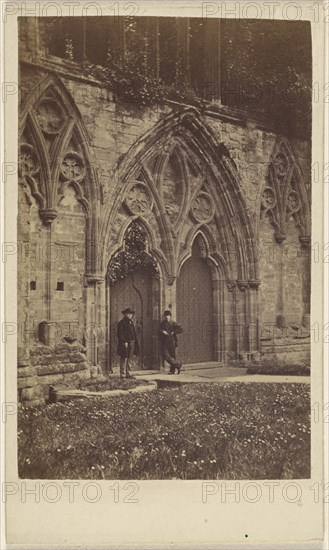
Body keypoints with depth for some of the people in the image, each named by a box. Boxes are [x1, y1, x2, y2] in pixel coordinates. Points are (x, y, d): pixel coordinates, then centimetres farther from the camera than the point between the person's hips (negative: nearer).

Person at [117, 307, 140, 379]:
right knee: (124, 358, -5)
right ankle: (123, 374, -3)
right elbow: (120, 333, -12)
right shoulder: (121, 323, -6)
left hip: (131, 342, 8)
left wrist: (135, 342, 14)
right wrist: (124, 342, -19)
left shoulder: (131, 322, 18)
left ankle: (128, 373, 14)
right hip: (125, 343, -8)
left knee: (130, 358, 9)